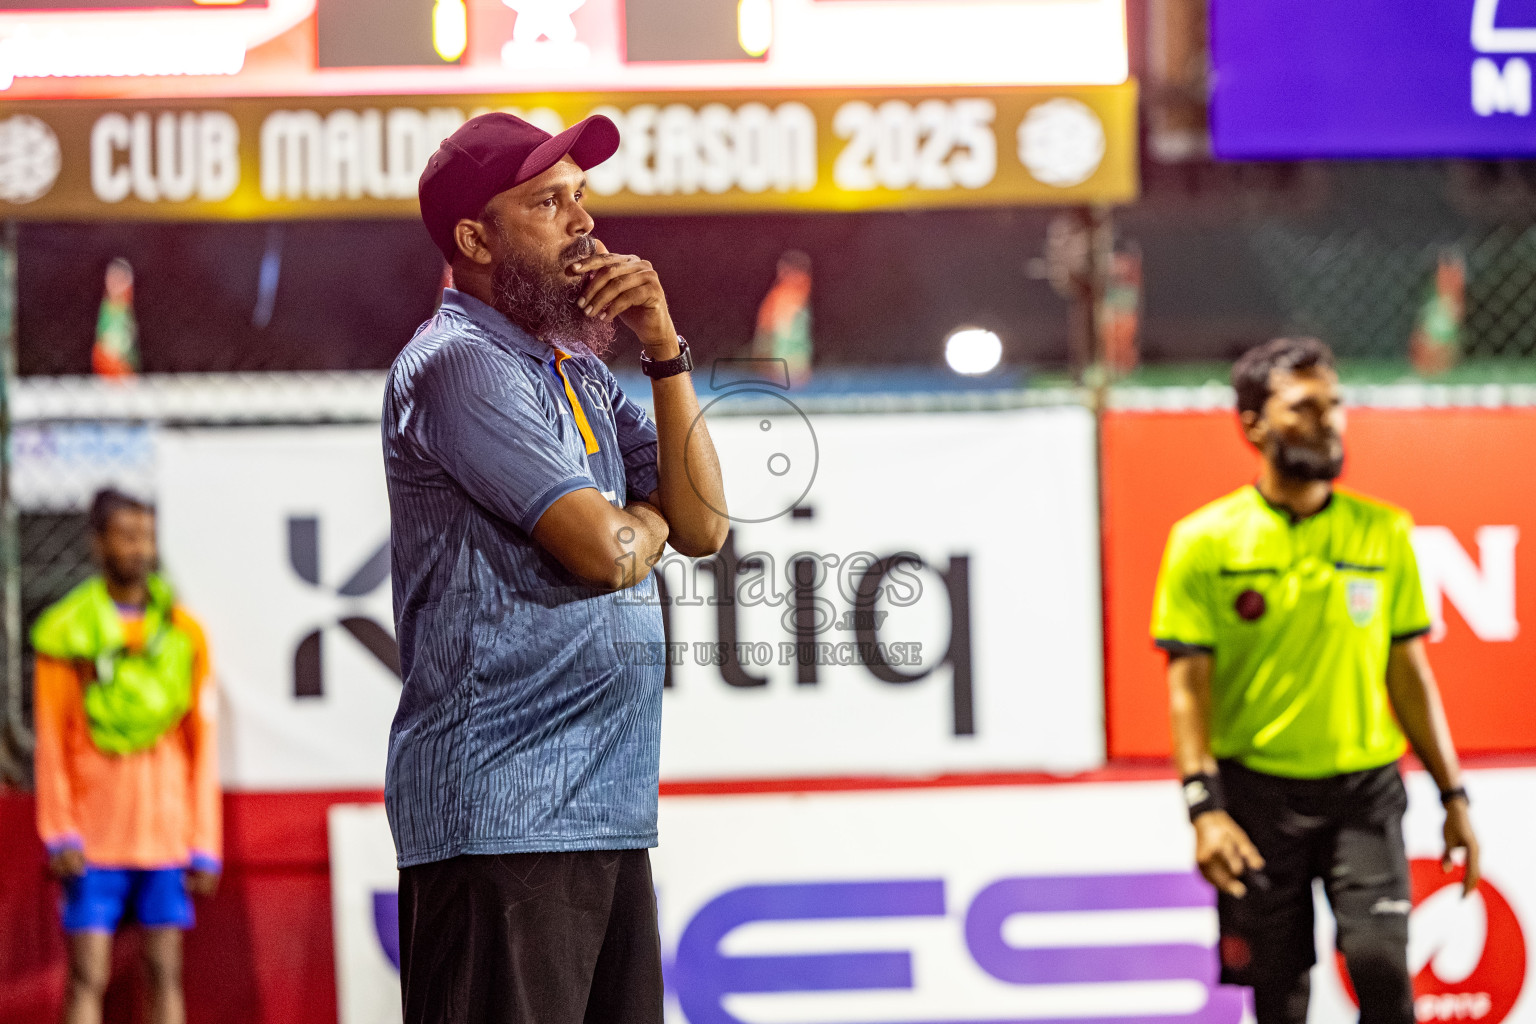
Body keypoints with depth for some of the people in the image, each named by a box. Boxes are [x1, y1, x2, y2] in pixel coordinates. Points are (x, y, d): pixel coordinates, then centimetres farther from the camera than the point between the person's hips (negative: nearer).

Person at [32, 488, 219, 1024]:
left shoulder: (184, 632, 6)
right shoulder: (67, 630, 0)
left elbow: (203, 744, 8)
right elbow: (52, 742, -1)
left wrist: (204, 846, 4)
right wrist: (60, 834, -10)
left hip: (167, 836, 2)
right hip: (94, 841, -2)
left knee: (165, 974, 4)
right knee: (87, 978, -3)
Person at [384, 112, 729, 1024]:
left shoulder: (580, 371, 19)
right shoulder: (458, 362, -10)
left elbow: (702, 526, 11)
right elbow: (604, 550, -17)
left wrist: (666, 351, 4)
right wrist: (647, 518, 7)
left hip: (607, 812, 9)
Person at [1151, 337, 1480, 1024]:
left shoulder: (1384, 532, 7)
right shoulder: (1204, 541, -1)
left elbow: (1408, 672, 11)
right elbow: (1189, 684, -4)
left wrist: (1453, 795, 10)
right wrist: (1204, 806, -15)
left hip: (1365, 787, 1)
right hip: (1259, 792, -1)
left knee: (1380, 957, -17)